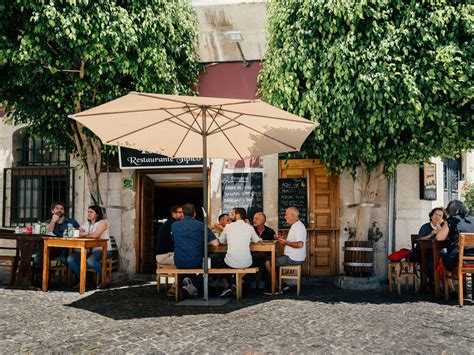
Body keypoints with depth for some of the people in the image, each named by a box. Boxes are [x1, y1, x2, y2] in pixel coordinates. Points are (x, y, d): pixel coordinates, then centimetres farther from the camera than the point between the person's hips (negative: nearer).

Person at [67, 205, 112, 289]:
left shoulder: (103, 222, -7)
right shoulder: (86, 224, 17)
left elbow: (95, 235, -21)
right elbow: (79, 234, 4)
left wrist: (85, 234, -4)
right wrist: (89, 234, -14)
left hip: (104, 251, -7)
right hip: (91, 251, 7)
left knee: (90, 261, -37)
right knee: (70, 258, -10)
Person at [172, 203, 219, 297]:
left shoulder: (174, 225, 3)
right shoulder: (201, 225, -3)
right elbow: (215, 243, -5)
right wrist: (204, 241, 15)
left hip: (179, 263, 2)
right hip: (195, 263, -2)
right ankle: (191, 282, 12)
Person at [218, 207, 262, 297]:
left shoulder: (228, 226, 2)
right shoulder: (249, 227, 4)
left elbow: (221, 241, 15)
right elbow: (257, 240, 20)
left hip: (231, 263, -1)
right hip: (246, 263, 1)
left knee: (221, 264, 32)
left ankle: (227, 287, 16)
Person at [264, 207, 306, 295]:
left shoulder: (298, 227, -19)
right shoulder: (295, 226, 15)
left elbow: (300, 244, -31)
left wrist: (285, 242, -20)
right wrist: (282, 239, 10)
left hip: (293, 259, -11)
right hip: (292, 257, 11)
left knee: (268, 262, -7)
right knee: (272, 259, 22)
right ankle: (281, 284, 17)